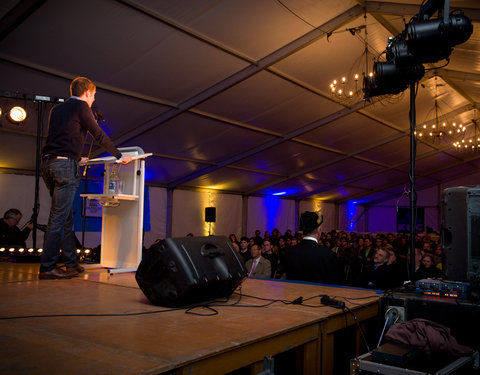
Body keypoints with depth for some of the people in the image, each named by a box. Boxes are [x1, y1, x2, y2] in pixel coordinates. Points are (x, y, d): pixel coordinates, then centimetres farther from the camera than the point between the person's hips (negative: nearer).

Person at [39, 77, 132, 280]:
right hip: (65, 164, -8)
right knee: (59, 217, -7)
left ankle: (72, 263, 15)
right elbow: (99, 135, -1)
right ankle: (47, 267, -6)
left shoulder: (57, 109, 24)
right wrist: (120, 156, 9)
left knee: (65, 216, 11)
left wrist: (77, 158, 43)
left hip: (48, 163, 8)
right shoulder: (81, 107, 0)